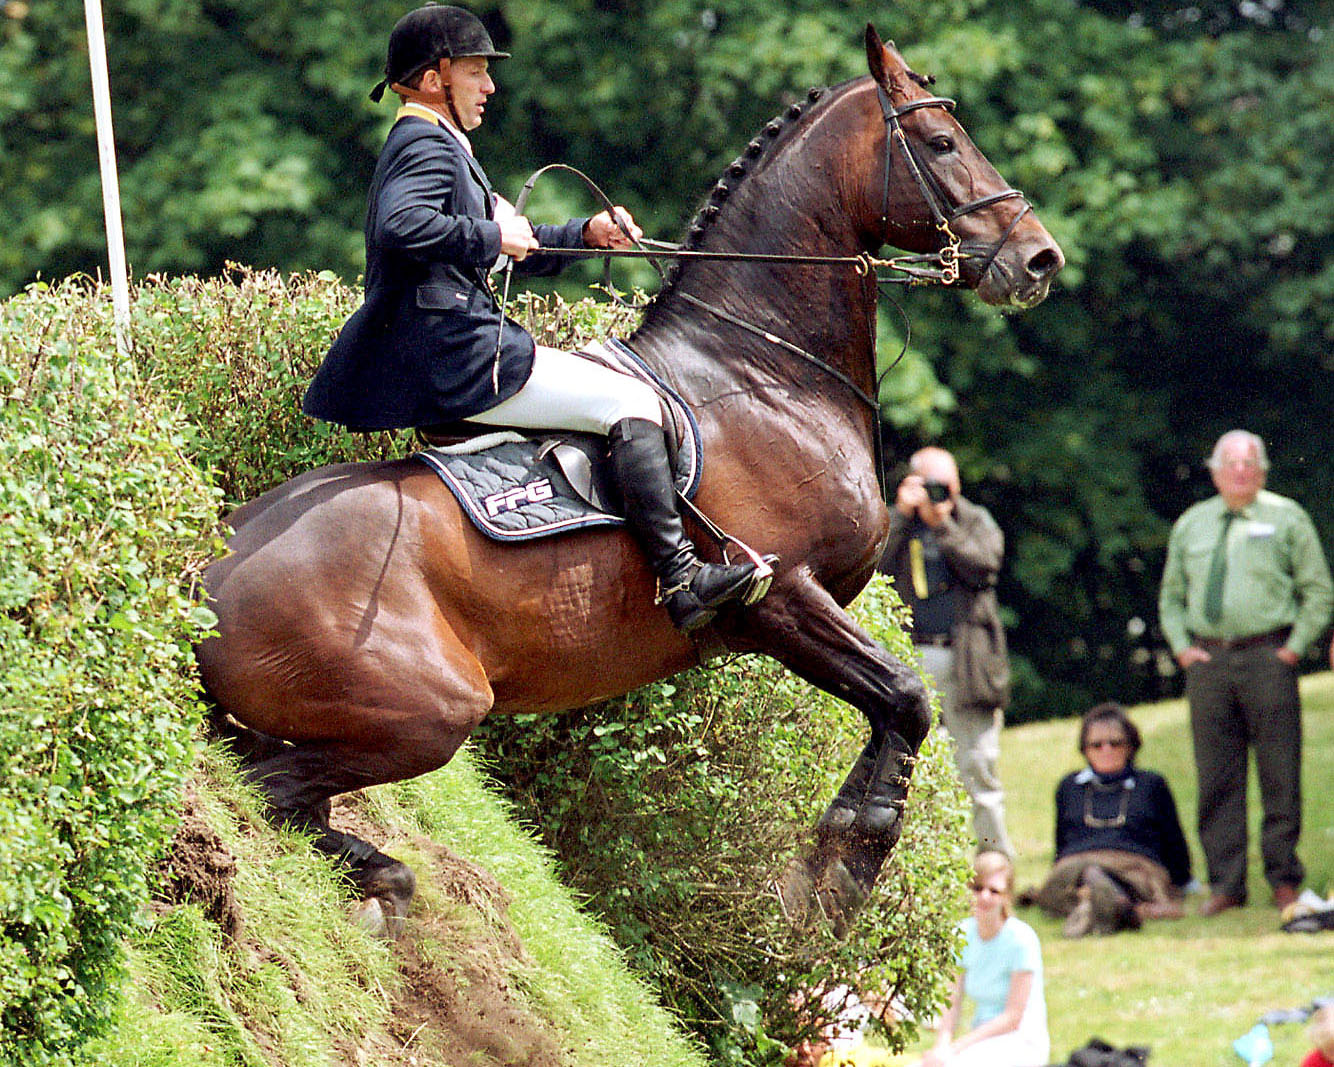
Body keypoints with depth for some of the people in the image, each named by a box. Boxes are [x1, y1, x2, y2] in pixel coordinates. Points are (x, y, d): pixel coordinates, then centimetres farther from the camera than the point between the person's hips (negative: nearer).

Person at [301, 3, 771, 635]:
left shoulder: (439, 147, 24)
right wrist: (493, 236, -20)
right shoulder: (430, 147, -10)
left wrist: (586, 234, 17)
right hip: (457, 359, -12)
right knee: (630, 404, -15)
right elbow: (402, 225, -31)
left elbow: (513, 249, 30)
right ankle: (680, 579, -21)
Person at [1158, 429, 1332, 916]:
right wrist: (1182, 646, 6)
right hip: (1207, 659, 3)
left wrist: (1293, 647, -4)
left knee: (1280, 774, -3)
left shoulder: (1287, 518, 5)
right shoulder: (1191, 525, 15)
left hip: (1267, 656, -3)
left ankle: (1284, 877, 6)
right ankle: (1225, 882, 6)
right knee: (1217, 778, 2)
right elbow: (1171, 596, 21)